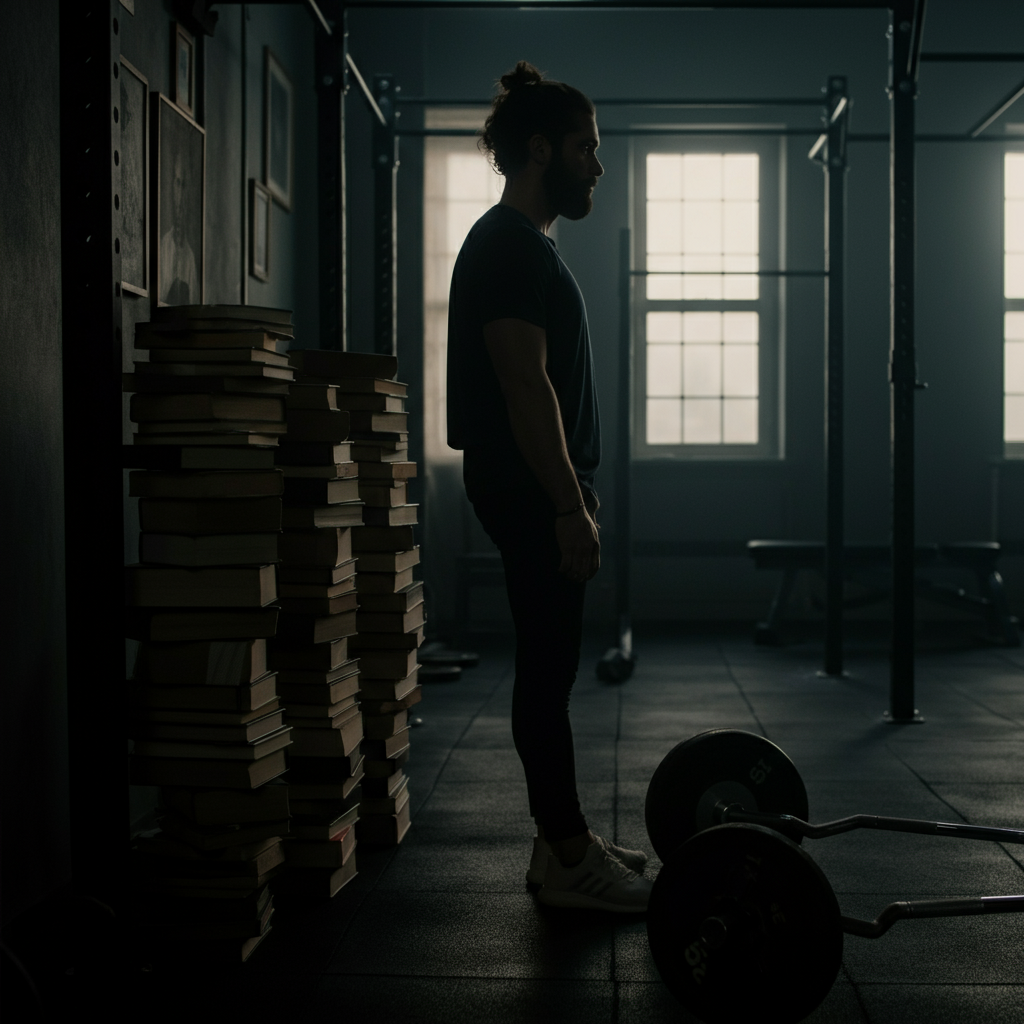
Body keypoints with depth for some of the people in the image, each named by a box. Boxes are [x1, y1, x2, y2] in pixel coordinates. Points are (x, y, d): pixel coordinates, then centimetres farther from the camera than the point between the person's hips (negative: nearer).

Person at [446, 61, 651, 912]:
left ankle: (564, 840, 21)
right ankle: (568, 859, 1)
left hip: (545, 487, 11)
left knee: (550, 667, 13)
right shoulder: (510, 247, -14)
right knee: (549, 668, -6)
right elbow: (525, 385, -22)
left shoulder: (526, 247, 20)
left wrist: (577, 492, 23)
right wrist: (569, 507, -23)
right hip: (532, 491, -11)